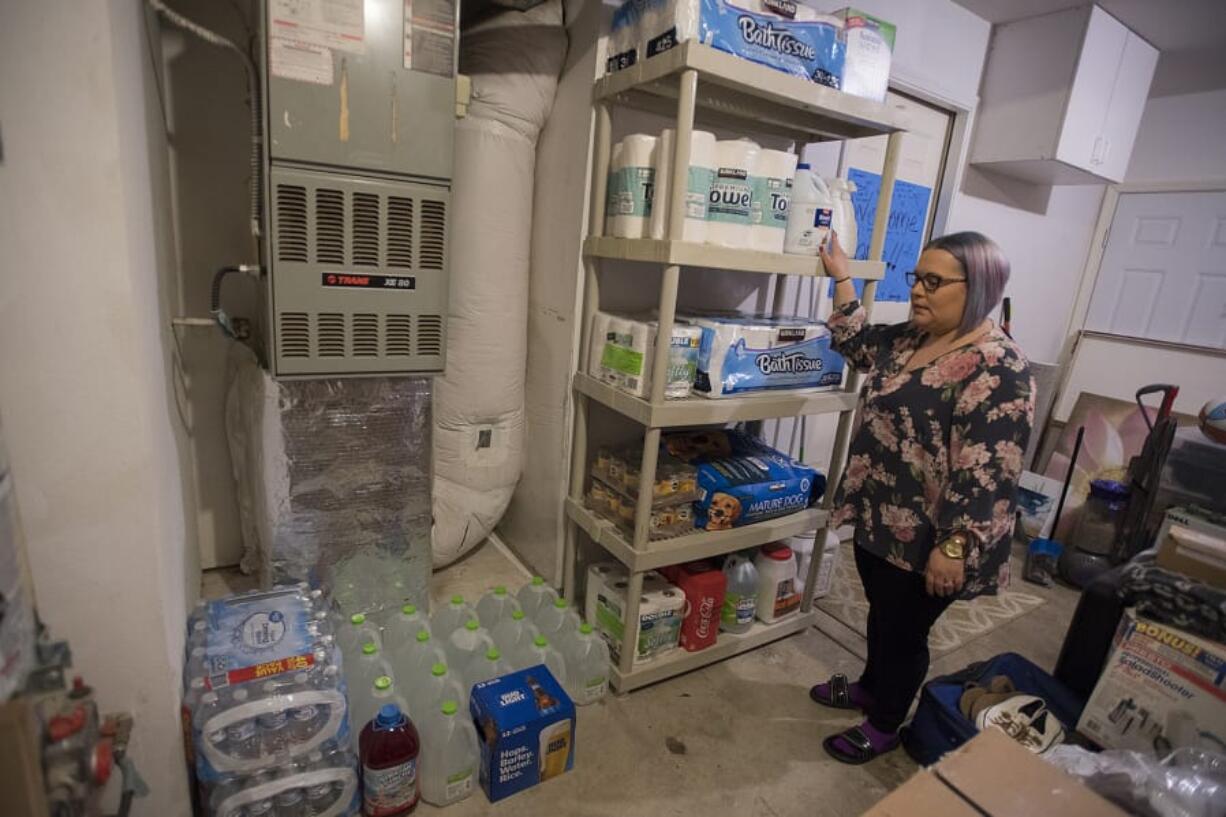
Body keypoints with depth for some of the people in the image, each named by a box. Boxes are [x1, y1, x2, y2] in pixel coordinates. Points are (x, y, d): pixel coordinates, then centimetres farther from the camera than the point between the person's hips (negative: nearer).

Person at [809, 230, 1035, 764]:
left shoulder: (998, 370, -22)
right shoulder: (911, 337, 3)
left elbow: (984, 476, -24)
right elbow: (859, 345, 20)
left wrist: (953, 548, -23)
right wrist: (842, 278, 14)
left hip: (924, 540, -8)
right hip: (879, 520, 8)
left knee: (903, 631, 12)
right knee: (880, 613, 25)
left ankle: (884, 726, 35)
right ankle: (869, 687, 48)